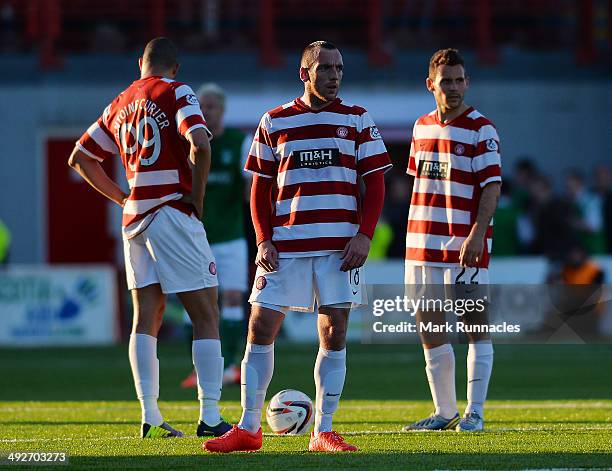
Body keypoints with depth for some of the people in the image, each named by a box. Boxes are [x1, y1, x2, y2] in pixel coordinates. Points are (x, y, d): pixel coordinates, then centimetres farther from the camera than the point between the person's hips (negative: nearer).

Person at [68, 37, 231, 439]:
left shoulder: (119, 105, 15)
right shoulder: (177, 93, -5)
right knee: (206, 317, -2)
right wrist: (197, 196, -9)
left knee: (146, 320, 9)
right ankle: (210, 417, -7)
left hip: (135, 219, 6)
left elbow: (80, 158, 23)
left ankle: (150, 416, 4)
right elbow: (199, 144, -21)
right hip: (173, 214, -6)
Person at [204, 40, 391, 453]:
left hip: (340, 246, 0)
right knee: (260, 331, -2)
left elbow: (375, 184, 4)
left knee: (334, 337, 0)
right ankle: (248, 428, 6)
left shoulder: (357, 121, 6)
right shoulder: (274, 122, 8)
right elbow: (260, 188, 10)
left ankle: (324, 431, 6)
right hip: (284, 244, 1)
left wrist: (364, 236, -8)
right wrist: (264, 240, -2)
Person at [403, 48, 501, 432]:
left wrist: (477, 234, -22)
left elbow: (492, 185, -12)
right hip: (423, 242, 6)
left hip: (465, 245, -6)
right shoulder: (422, 127, 13)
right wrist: (417, 233, 17)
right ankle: (444, 412, 16)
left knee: (475, 324, -3)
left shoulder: (481, 129, -6)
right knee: (428, 325, 8)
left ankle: (474, 412, 0)